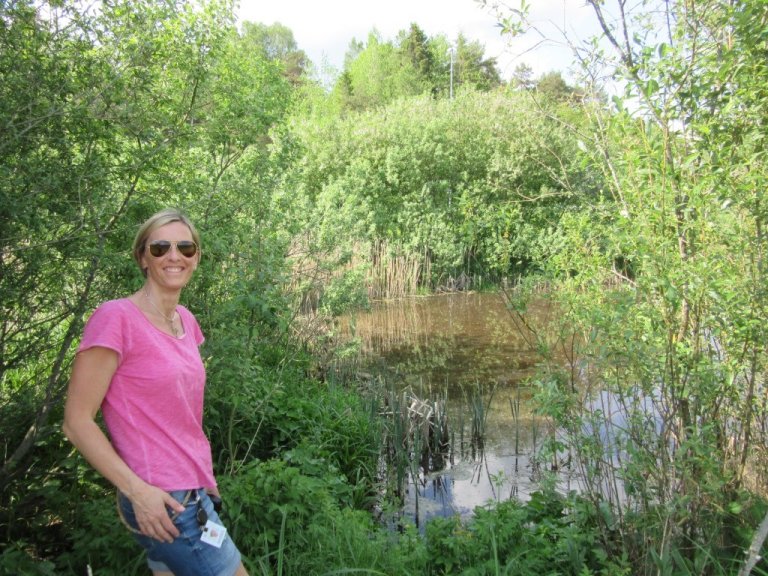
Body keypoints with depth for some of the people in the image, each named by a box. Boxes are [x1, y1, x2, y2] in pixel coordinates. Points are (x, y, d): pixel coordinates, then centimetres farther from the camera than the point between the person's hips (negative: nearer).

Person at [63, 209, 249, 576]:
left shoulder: (186, 319, 8)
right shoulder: (116, 318, -14)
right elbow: (77, 422, -14)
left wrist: (201, 480, 10)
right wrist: (138, 490, -19)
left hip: (192, 490, 7)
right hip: (160, 500, -7)